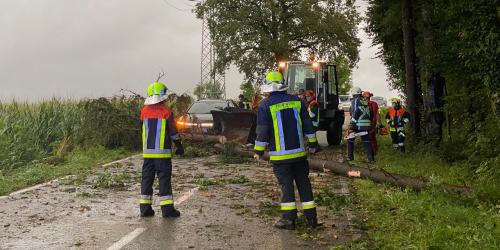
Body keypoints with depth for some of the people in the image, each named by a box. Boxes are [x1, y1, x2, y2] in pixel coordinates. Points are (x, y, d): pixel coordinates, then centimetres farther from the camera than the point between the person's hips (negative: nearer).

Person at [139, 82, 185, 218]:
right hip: (162, 152, -4)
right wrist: (179, 146, 9)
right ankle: (167, 208, 1)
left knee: (147, 179, 10)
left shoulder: (145, 111, 3)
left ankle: (145, 208, 12)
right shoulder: (166, 112, -9)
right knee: (164, 179, 0)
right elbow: (173, 132, -4)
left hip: (147, 152, 4)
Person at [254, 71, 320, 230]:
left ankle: (288, 218, 3)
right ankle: (311, 218, 15)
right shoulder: (296, 101, 4)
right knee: (303, 183, 11)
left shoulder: (265, 105, -9)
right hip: (299, 152, 4)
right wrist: (312, 143, 17)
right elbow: (307, 124, 8)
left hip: (279, 154, -4)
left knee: (286, 185, 3)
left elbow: (262, 131, -9)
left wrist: (259, 151, 1)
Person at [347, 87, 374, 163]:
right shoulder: (365, 101, 13)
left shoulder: (354, 101, -5)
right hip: (366, 124, 5)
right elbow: (368, 113, 14)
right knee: (366, 141, 9)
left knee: (350, 140, 11)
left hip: (357, 125, -5)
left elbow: (355, 113, -16)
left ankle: (350, 157, 13)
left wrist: (352, 123, -15)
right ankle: (370, 158, 3)